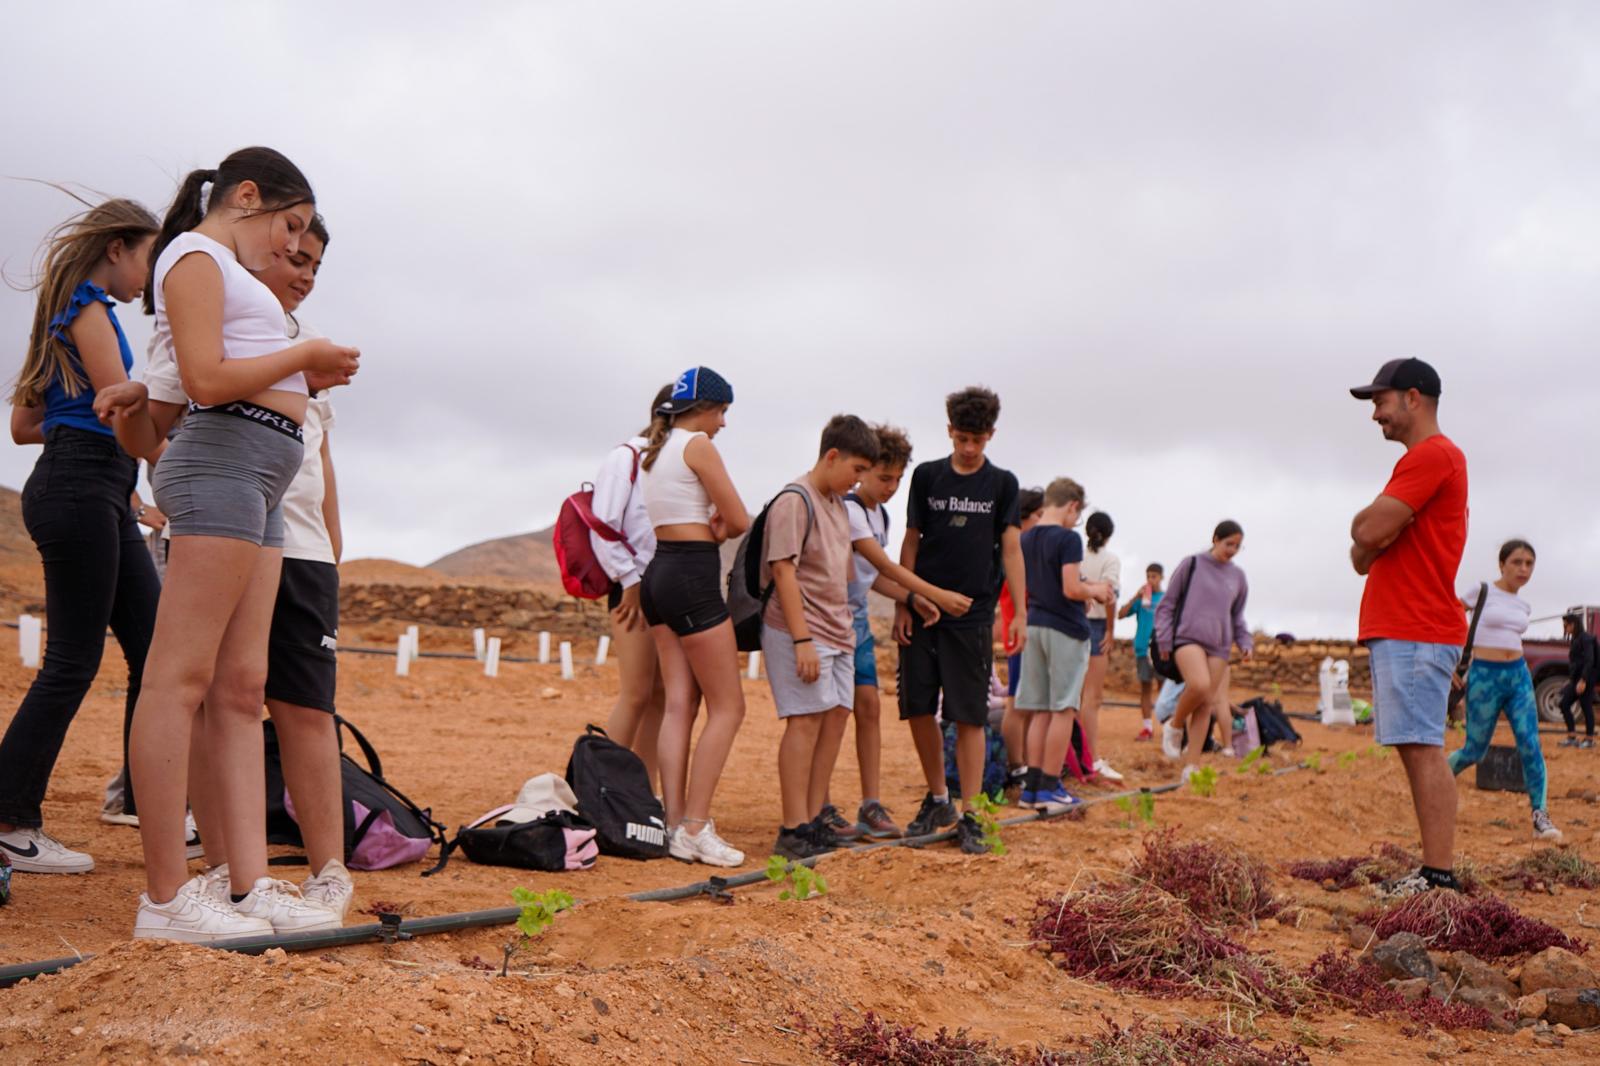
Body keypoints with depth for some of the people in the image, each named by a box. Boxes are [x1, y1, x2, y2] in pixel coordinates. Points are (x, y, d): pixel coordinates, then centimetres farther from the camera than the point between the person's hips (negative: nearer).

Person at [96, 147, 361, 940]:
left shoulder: (229, 273, 28)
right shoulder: (195, 255, 0)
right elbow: (206, 379, -13)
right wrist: (306, 355, -3)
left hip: (257, 483, 10)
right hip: (225, 456, -10)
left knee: (241, 688, 3)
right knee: (181, 675, -11)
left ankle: (251, 885, 1)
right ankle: (166, 897, -12)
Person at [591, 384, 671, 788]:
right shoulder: (627, 457, -5)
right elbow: (603, 528, -12)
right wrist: (631, 582, -12)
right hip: (636, 589, -7)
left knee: (662, 695, 6)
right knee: (636, 694, -10)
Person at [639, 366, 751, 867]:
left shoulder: (650, 450, 17)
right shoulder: (698, 445, -10)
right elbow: (740, 522, -10)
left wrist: (710, 526, 6)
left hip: (659, 574, 9)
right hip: (693, 578, -9)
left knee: (679, 704, 7)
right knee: (727, 707, -3)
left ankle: (676, 824, 5)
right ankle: (695, 828, -5)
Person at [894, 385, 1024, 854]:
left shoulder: (1002, 484, 4)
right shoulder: (927, 476, 6)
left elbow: (1011, 550, 4)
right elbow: (911, 542, 7)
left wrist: (1019, 613, -2)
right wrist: (902, 605, 1)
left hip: (972, 616, -2)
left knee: (969, 717, -3)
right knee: (918, 709, 4)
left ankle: (969, 816, 5)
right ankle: (937, 799, 23)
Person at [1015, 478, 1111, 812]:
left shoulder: (1025, 539, 11)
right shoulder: (1068, 538, -12)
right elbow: (1071, 589, -19)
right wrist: (1095, 590, 2)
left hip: (1034, 625, 7)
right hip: (1065, 629, -7)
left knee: (1040, 711, 10)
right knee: (1062, 710, -1)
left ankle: (1032, 785, 10)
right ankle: (1049, 787, -1)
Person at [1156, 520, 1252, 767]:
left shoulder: (1237, 576, 15)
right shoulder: (1191, 565, 3)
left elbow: (1237, 616, 26)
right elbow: (1167, 604, 5)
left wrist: (1245, 642, 11)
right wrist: (1164, 640, -3)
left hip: (1218, 646, 4)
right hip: (1188, 638, -4)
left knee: (1207, 704, -2)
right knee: (1199, 685, -29)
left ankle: (1191, 765, 4)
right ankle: (1174, 726, -2)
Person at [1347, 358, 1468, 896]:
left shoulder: (1432, 455, -10)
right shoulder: (1429, 459, 24)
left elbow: (1366, 533, -17)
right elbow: (1365, 550, 22)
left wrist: (1367, 521, 3)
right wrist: (1373, 530, 1)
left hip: (1415, 633, -11)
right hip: (1399, 630, 11)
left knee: (1423, 749, -13)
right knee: (1417, 750, 9)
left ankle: (1439, 877, -14)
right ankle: (1433, 871, 11)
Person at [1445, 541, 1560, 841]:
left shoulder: (1523, 606, 12)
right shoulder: (1482, 591, -5)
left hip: (1519, 676, 5)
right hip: (1485, 678, -5)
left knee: (1531, 746, -9)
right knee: (1475, 749, 1)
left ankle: (1540, 817, -8)